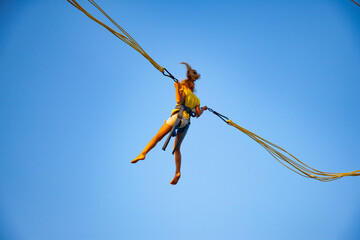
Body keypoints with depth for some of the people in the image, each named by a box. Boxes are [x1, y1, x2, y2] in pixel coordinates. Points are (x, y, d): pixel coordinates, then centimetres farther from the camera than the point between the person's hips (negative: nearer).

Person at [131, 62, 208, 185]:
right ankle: (177, 172, -4)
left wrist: (177, 88, -1)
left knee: (158, 136, -8)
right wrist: (203, 109, 34)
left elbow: (179, 100, -12)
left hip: (178, 116, -6)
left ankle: (143, 154, -21)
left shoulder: (184, 91, 8)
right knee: (177, 148, 7)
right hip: (186, 122, 6)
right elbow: (198, 114, 14)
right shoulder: (196, 99, 23)